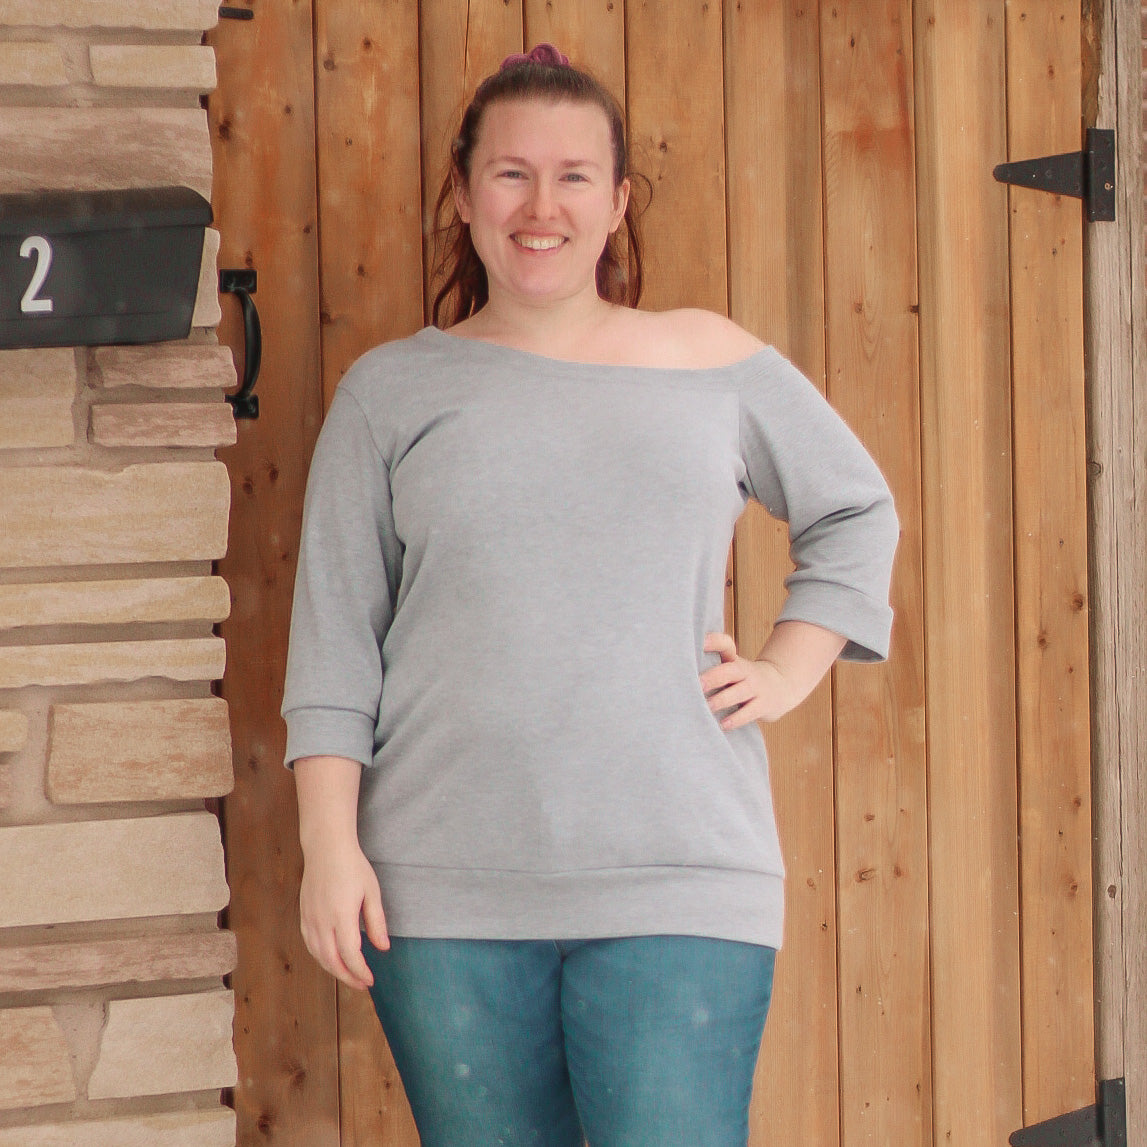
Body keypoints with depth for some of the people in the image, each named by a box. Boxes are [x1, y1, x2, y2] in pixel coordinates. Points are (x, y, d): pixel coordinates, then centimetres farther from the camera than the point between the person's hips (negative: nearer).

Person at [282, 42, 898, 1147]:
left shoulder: (713, 363, 9)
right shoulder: (391, 389, 8)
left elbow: (856, 511, 24)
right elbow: (334, 629, 6)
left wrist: (791, 666, 9)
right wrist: (329, 843, -2)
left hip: (677, 885, 0)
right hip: (447, 891, 1)